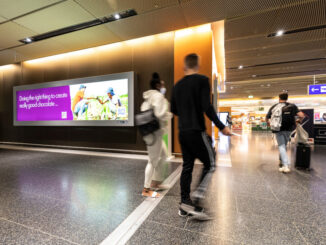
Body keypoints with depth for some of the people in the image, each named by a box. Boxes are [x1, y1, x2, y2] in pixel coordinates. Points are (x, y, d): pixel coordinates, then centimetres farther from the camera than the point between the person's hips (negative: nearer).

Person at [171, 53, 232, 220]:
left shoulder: (178, 85, 11)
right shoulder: (202, 80, -7)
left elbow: (173, 109, 14)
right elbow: (207, 107, -17)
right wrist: (221, 127, -10)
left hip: (182, 132, 7)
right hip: (196, 131, -6)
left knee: (187, 166, 14)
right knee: (209, 164, 9)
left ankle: (184, 204, 22)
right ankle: (195, 202, 1)